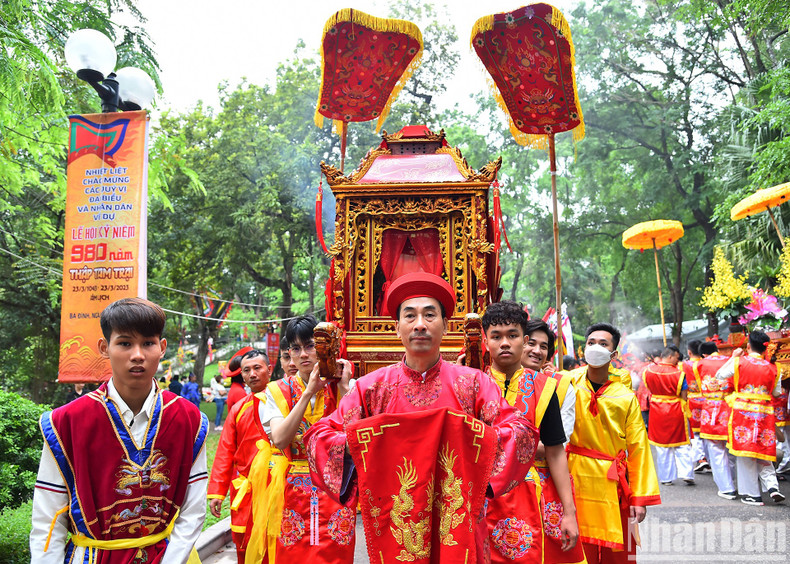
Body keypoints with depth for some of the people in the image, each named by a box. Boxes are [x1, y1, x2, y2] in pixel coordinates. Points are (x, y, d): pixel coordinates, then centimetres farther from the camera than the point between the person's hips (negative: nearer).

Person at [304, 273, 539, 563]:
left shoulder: (474, 383, -2)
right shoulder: (371, 387, -1)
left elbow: (522, 431, -7)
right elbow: (319, 435, -2)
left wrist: (475, 438, -23)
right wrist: (358, 441, -20)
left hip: (458, 528, 0)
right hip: (392, 527, 0)